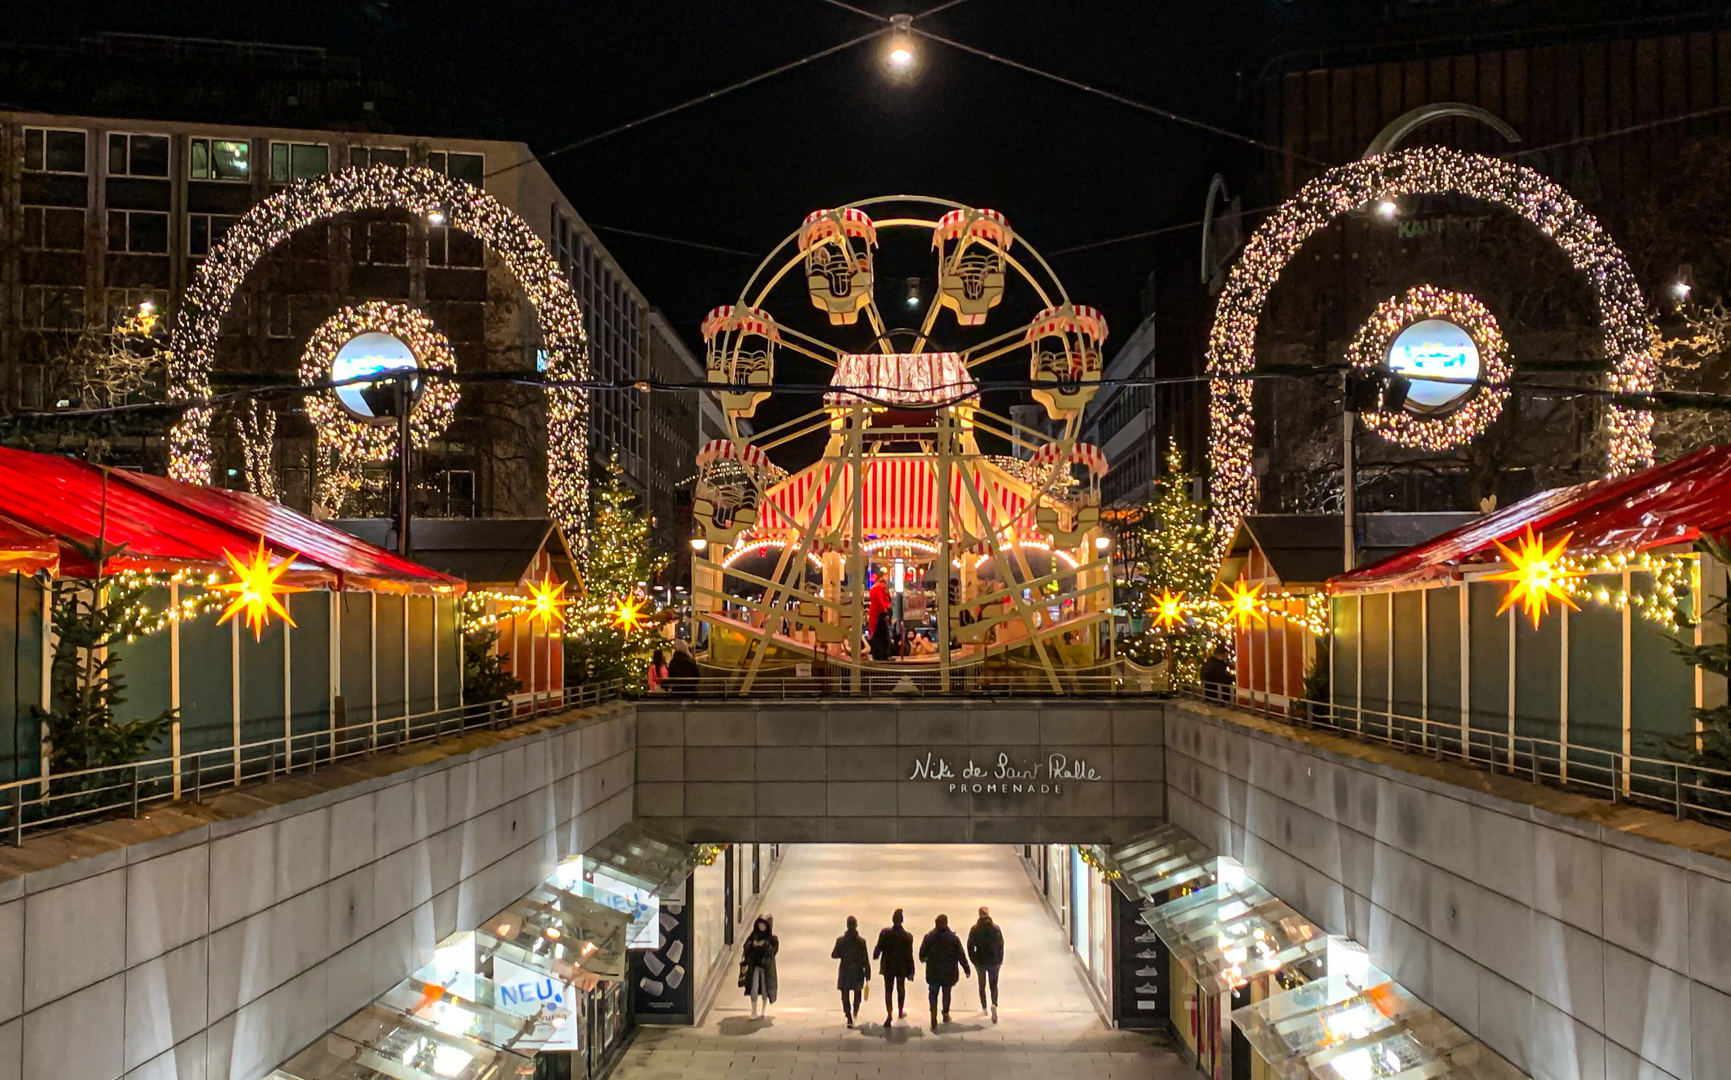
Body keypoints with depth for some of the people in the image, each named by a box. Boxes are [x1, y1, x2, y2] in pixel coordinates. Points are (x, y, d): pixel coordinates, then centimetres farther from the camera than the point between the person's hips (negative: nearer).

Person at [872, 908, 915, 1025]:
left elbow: (879, 947, -6)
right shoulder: (907, 936, -18)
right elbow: (909, 955, -12)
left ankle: (889, 1014, -4)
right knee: (901, 988, 20)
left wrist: (875, 956, 17)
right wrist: (911, 971, -3)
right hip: (902, 967, 0)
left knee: (888, 990, 8)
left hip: (888, 966, 0)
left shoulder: (884, 933, -16)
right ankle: (901, 1011, 34)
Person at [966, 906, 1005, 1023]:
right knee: (994, 985, 12)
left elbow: (970, 946, -6)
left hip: (980, 961, 0)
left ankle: (984, 1008, 29)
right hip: (994, 961, 0)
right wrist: (1000, 961, 7)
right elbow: (1001, 945, -4)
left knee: (982, 985, 20)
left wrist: (973, 960, 6)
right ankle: (994, 1005, -13)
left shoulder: (974, 929, -11)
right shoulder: (996, 928, -10)